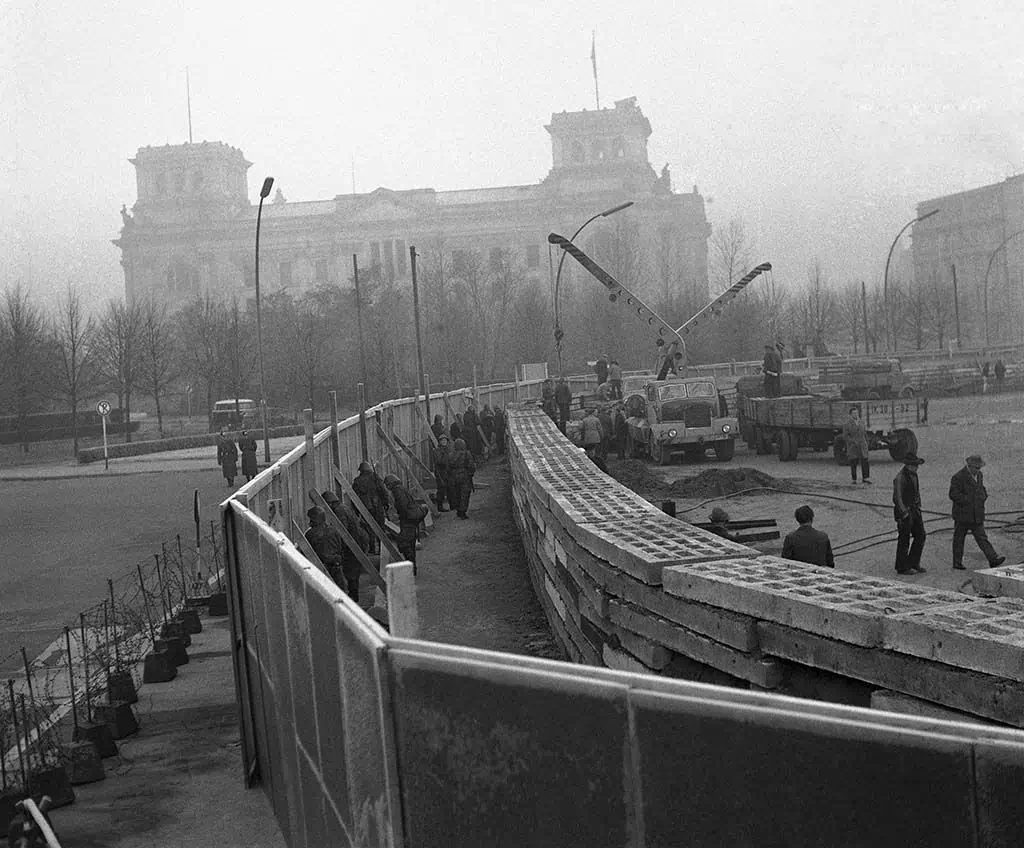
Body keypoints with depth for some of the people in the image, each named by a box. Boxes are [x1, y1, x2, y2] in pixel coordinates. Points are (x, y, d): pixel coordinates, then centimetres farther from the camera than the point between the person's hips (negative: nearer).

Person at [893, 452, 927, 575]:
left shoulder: (914, 475, 10)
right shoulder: (900, 478, -19)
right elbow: (897, 498, -21)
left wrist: (918, 509, 18)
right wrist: (905, 514, -21)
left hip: (914, 510, 9)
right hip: (904, 511, -9)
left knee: (921, 536, 10)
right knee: (904, 541, -1)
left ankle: (914, 563, 21)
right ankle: (902, 568, 8)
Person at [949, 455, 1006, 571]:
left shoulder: (979, 475, 11)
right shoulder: (958, 477, -13)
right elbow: (953, 495, -16)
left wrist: (983, 497, 4)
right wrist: (968, 500, -18)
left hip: (977, 516, 6)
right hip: (962, 515, -6)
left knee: (982, 538, 0)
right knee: (959, 539, 6)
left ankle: (993, 559, -9)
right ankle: (957, 562, 14)